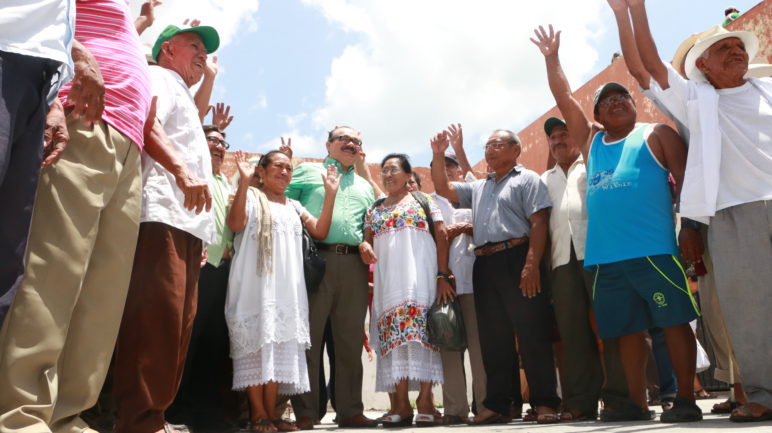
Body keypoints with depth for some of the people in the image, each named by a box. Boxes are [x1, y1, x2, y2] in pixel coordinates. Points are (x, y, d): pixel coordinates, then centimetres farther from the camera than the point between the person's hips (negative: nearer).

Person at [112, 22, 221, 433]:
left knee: (176, 322, 6)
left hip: (186, 222, 10)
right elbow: (146, 124, -13)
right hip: (162, 215, -10)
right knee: (156, 317, -17)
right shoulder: (159, 77, 7)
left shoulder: (182, 96, 35)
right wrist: (182, 169, -27)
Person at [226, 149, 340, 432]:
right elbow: (235, 224, -14)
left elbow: (320, 231, 10)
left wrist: (330, 194, 4)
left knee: (281, 343, 3)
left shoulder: (294, 207, 22)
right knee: (256, 340, -8)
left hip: (287, 286, 5)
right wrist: (244, 181, -20)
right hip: (256, 283, -5)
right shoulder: (251, 196, 6)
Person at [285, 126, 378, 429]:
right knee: (308, 336, -5)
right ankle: (305, 412, 1)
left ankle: (350, 410, 12)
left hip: (354, 265, 4)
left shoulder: (365, 186, 26)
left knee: (350, 339, 5)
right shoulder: (307, 171, 14)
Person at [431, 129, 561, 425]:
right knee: (493, 338, 7)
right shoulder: (478, 188, 26)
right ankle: (497, 405, 12)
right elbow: (442, 188, 24)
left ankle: (545, 403, 0)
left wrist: (532, 265, -17)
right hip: (484, 265, 6)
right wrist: (438, 155, 12)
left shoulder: (527, 179, 6)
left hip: (517, 259, -6)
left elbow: (538, 223, -5)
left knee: (532, 333, -6)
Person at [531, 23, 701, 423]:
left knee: (674, 321, -1)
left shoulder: (656, 135, 6)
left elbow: (686, 181, 0)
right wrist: (551, 57, 15)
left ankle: (686, 400, 8)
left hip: (652, 250, -5)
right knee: (627, 330, 9)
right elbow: (563, 99, 19)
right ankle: (637, 404, 17)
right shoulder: (591, 141, 18)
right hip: (604, 256, 5)